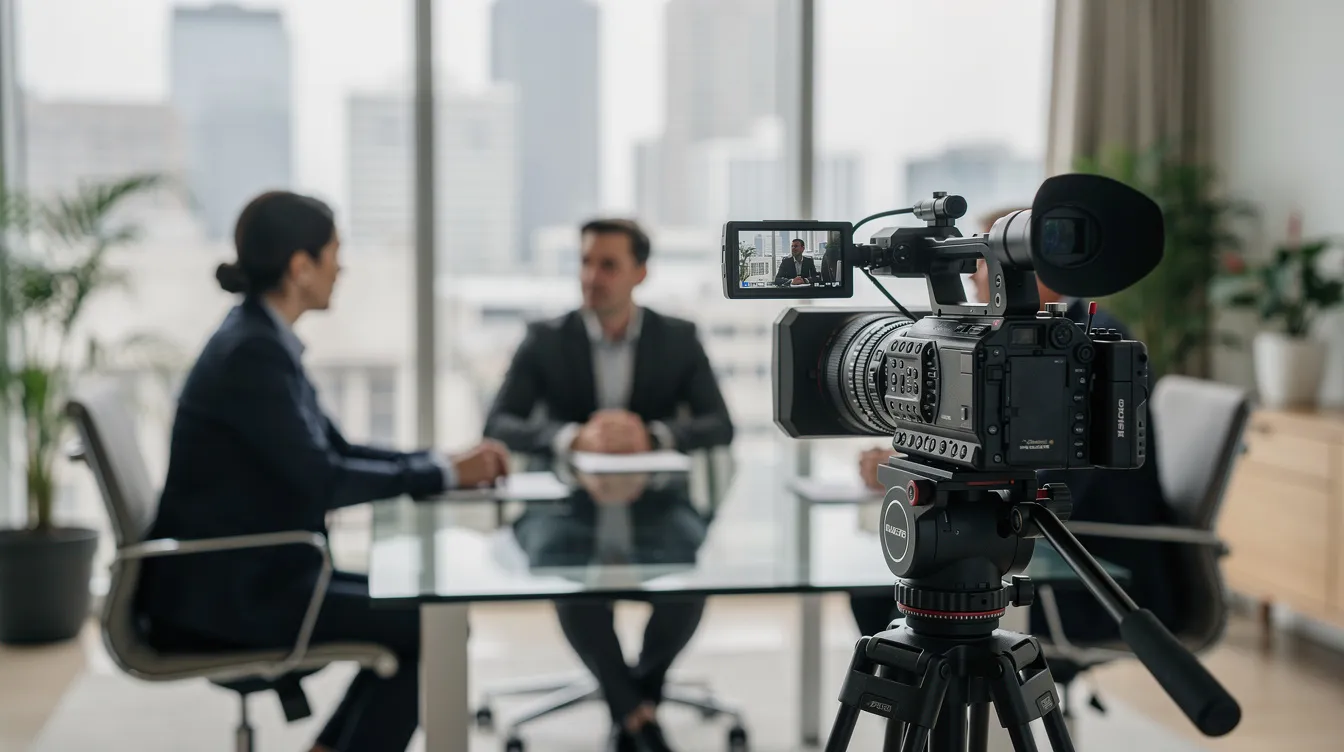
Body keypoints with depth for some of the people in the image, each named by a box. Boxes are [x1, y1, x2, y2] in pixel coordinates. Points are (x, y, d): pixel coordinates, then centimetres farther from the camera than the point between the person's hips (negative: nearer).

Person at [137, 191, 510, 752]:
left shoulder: (263, 341, 10)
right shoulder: (251, 353, -20)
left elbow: (336, 450, 13)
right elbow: (319, 481, -24)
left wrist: (450, 462, 2)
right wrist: (443, 474, -14)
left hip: (250, 572, 10)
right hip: (222, 590, -10)